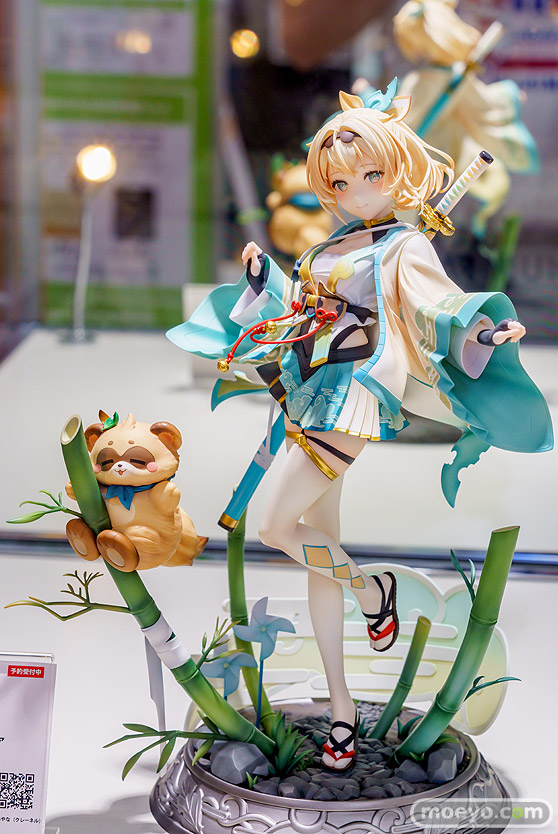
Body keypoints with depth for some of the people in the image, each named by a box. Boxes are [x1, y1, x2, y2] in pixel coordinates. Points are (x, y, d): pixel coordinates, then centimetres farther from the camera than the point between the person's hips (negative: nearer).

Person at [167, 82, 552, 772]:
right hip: (312, 402, 8)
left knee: (274, 526, -18)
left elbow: (444, 304, -17)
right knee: (317, 539, 9)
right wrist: (261, 274, 27)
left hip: (353, 398, -8)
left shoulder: (403, 248, -4)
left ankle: (370, 588, 12)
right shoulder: (329, 249, 17)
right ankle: (340, 705, 19)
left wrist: (482, 330, -35)